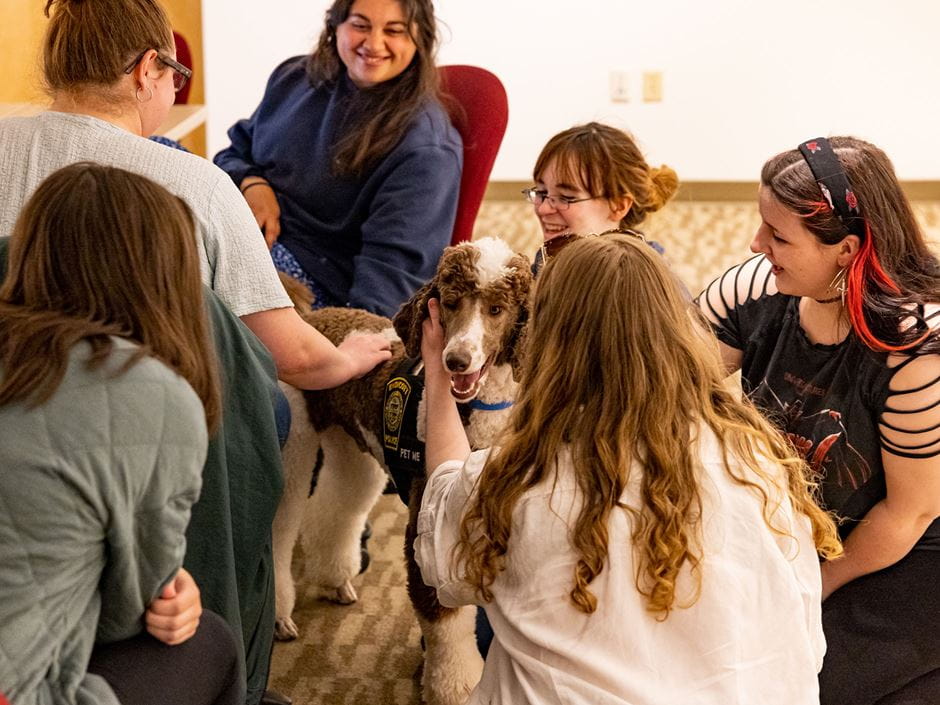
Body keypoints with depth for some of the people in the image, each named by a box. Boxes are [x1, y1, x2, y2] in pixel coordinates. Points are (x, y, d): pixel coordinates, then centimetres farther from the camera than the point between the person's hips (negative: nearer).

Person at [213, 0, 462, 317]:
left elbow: (393, 264, -21)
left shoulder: (426, 146, -13)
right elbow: (234, 154, 17)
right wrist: (251, 183, -7)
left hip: (316, 275, -7)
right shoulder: (294, 77, 7)